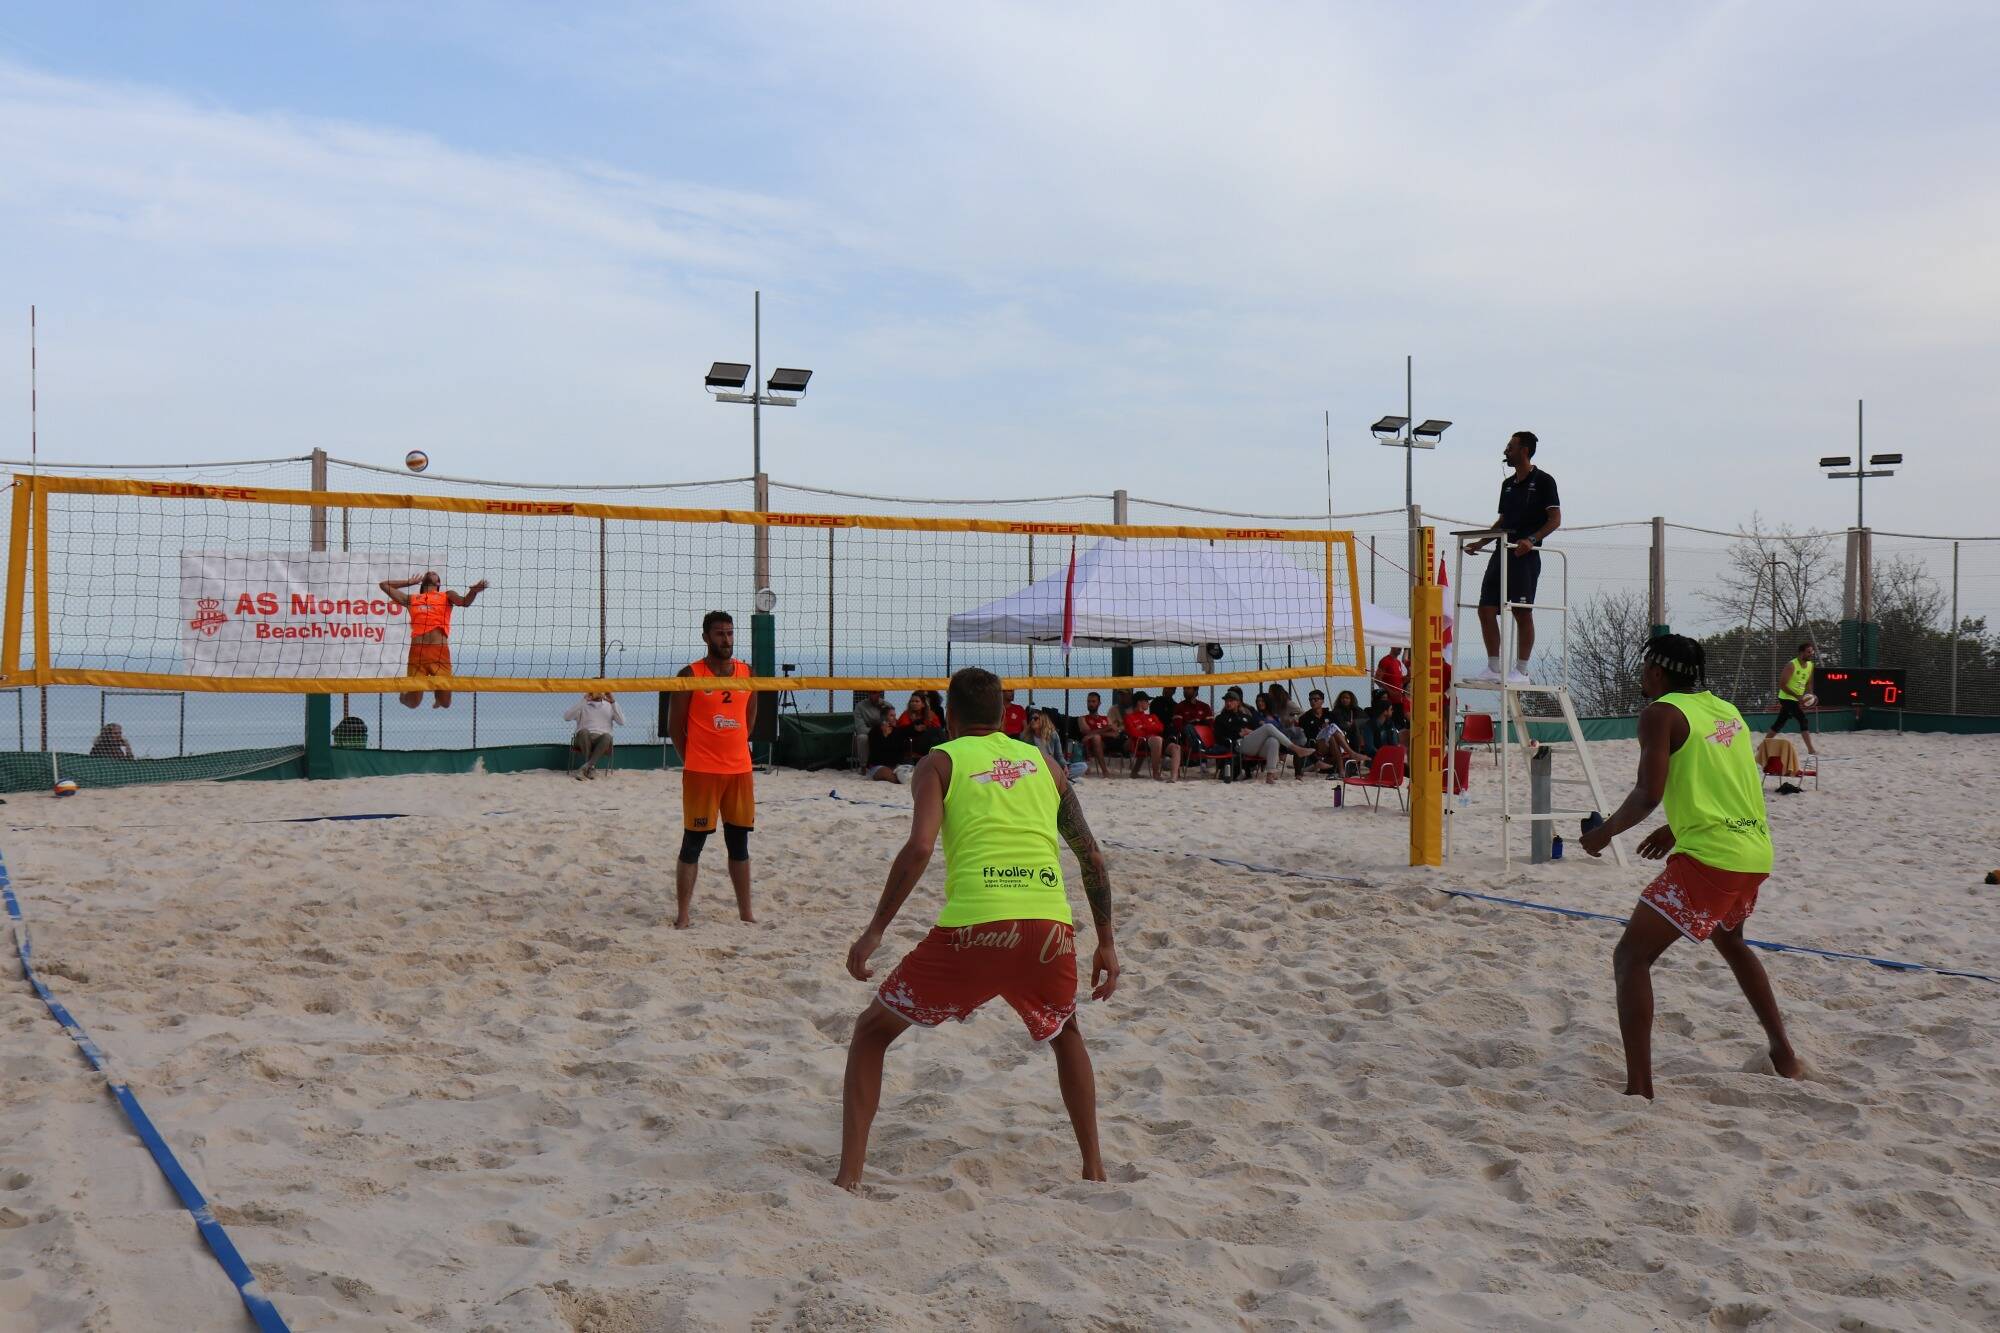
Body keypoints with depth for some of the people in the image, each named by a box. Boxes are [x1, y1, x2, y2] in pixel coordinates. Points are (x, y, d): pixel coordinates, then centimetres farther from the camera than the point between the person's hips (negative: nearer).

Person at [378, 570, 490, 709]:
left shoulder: (447, 596, 22)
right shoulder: (411, 599, 26)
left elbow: (465, 601, 0)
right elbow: (384, 585, 34)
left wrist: (474, 590, -21)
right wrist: (410, 582, 34)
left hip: (440, 651, -1)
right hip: (417, 651, 1)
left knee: (445, 703, -1)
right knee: (413, 703, 2)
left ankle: (437, 691, 35)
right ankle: (405, 693, 38)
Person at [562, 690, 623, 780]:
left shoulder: (609, 705, 18)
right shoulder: (583, 705, 14)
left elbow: (622, 722, 3)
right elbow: (566, 717, -4)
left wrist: (613, 702, -5)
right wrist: (583, 700, -9)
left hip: (602, 742, 0)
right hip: (585, 739, 0)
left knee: (607, 736, -35)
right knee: (583, 731, -35)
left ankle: (585, 767, -37)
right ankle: (591, 767, -33)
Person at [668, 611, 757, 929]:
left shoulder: (747, 673, 7)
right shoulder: (691, 675, -6)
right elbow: (675, 726, -2)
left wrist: (734, 751, 13)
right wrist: (693, 760, 1)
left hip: (740, 770, 5)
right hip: (700, 772, -5)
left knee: (739, 843, 10)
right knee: (692, 843, -1)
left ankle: (746, 914, 17)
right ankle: (682, 917, 4)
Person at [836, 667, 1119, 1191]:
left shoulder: (940, 761, 12)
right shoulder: (1042, 762, 22)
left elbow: (919, 847, -5)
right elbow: (1093, 858, 19)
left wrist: (875, 931, -1)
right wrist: (1106, 944, 25)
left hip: (974, 930, -3)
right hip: (1050, 929, 3)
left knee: (872, 1030, 17)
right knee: (1065, 1034, 35)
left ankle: (849, 1177, 8)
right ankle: (1093, 1169, 32)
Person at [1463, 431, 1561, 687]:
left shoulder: (1543, 481, -4)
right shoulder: (1508, 484, 19)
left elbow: (1555, 519, -9)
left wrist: (1531, 539, -22)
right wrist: (1481, 543, 16)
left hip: (1526, 556, -8)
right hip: (1502, 553, 8)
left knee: (1522, 613, -4)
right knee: (1486, 609, 2)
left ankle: (1521, 672, 2)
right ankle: (1494, 669, 9)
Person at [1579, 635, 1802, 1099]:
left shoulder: (1661, 714, -6)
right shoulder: (1726, 708, 17)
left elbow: (1649, 794, -17)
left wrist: (1606, 830, -1)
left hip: (1709, 858, -9)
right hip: (1756, 851, 9)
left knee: (1631, 956, -5)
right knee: (1729, 940, 35)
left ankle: (1639, 1089, -16)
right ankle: (1784, 1054, 40)